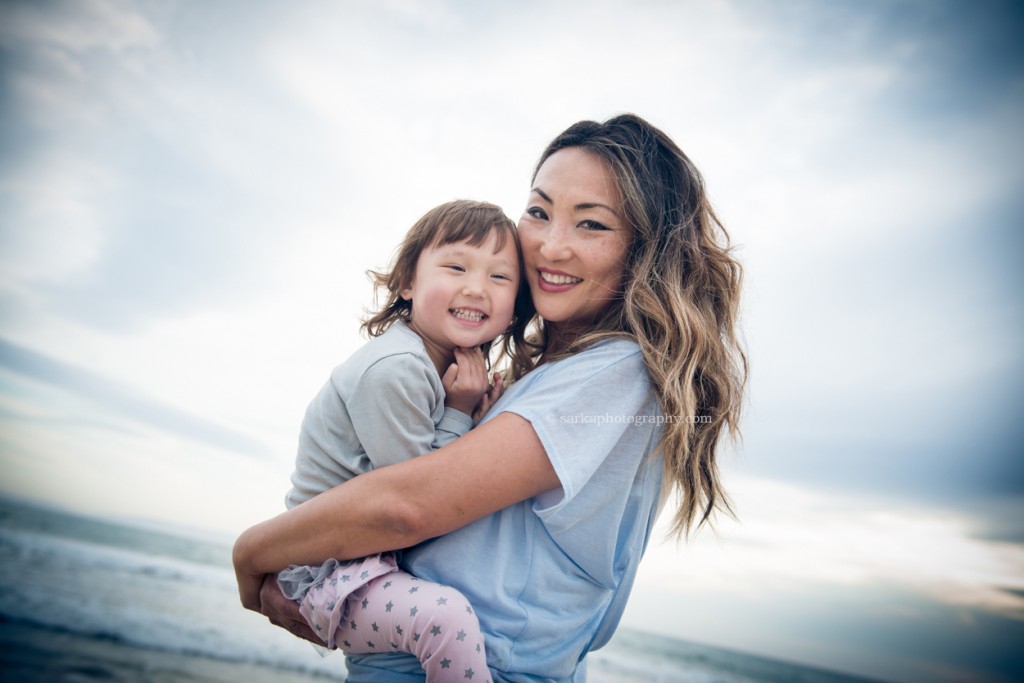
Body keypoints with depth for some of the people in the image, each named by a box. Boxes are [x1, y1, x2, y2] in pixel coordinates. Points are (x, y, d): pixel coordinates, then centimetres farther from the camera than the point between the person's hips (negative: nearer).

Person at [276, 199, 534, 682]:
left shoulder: (454, 365, 5)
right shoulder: (393, 370, -25)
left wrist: (474, 418, -7)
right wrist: (460, 417, -15)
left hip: (386, 559, 9)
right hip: (329, 573, -9)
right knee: (444, 614, -31)